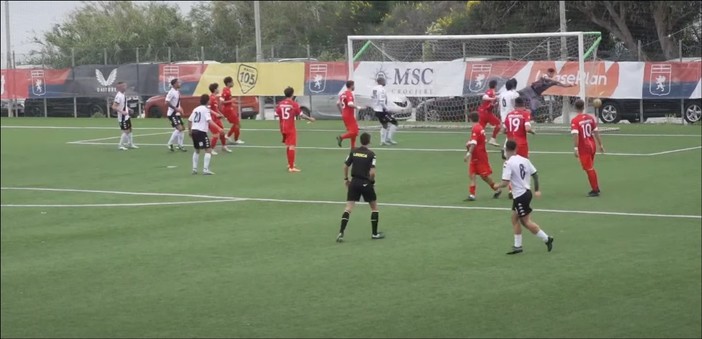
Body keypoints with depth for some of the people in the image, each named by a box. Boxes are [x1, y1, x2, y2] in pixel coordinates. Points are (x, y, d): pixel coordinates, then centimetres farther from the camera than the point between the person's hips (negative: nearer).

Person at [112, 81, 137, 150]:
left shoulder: (122, 95, 9)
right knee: (126, 131, -6)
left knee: (129, 129, 17)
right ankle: (121, 146, 3)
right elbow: (114, 107, -26)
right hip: (122, 117, -10)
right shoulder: (119, 96, -21)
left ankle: (130, 144, 28)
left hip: (126, 116, 10)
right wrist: (122, 112, -31)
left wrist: (128, 109, 14)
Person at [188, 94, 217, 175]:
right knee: (208, 150, -3)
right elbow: (209, 121, -21)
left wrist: (189, 131, 35)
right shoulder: (205, 109, -7)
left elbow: (189, 121, 21)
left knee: (197, 150, 24)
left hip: (194, 131, 8)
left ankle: (194, 169, 22)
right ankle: (205, 169, -12)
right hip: (201, 132, -8)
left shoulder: (196, 109, 15)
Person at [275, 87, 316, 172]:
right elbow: (301, 115, -9)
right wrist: (310, 119, 5)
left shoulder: (280, 104, 1)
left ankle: (290, 164, 34)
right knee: (292, 146, -6)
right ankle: (291, 167, -10)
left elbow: (277, 114, 1)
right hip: (291, 128, -6)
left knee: (288, 146, 22)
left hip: (283, 128, 6)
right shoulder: (294, 104, -12)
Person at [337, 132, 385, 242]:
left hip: (354, 182, 3)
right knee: (374, 207, 16)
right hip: (366, 183, -3)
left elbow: (346, 166, 5)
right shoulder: (371, 154, -10)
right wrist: (372, 181, 1)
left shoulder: (353, 152, 1)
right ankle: (374, 233, 19)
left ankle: (341, 233, -13)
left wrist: (346, 179, 18)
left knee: (348, 208, 0)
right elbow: (372, 172, -18)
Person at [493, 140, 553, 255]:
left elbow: (505, 182, -21)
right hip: (527, 192, 8)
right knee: (515, 219, 15)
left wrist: (497, 186, 0)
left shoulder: (508, 163, -16)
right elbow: (535, 175, 8)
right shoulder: (524, 160, 4)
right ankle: (517, 246, 18)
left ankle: (546, 239, 4)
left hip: (520, 196, -8)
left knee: (526, 222, 1)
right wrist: (536, 190, 20)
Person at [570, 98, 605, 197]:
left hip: (583, 148, -6)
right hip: (592, 145, 6)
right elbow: (596, 132, 5)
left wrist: (575, 148, -24)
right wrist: (600, 145, 12)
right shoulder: (590, 118, 2)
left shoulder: (575, 121, -14)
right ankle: (596, 188, 27)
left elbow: (575, 135, -24)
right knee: (591, 168, 21)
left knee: (589, 169, 3)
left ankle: (595, 190, 7)